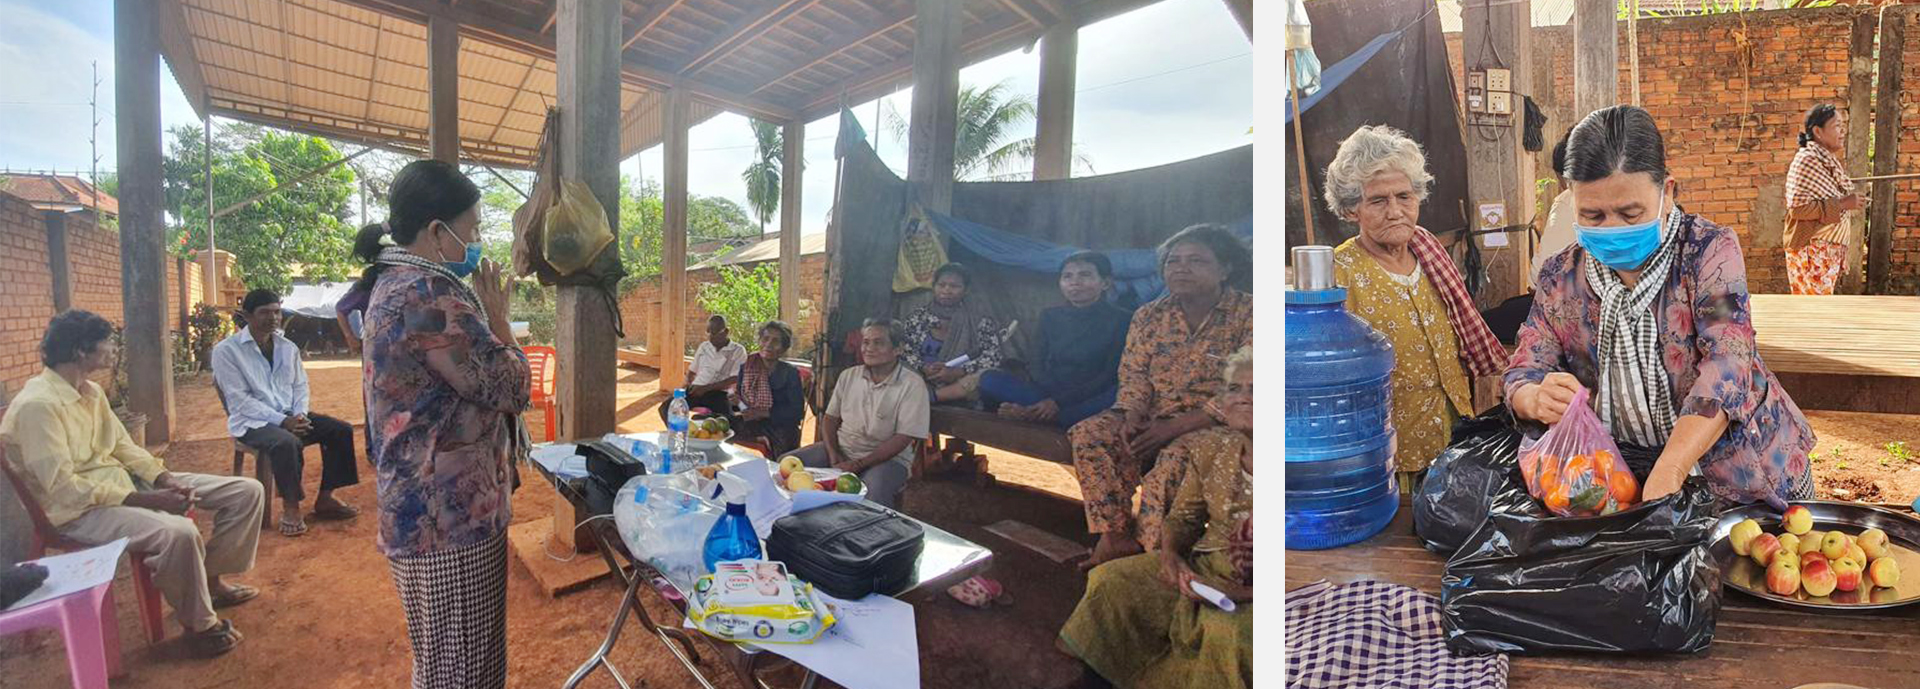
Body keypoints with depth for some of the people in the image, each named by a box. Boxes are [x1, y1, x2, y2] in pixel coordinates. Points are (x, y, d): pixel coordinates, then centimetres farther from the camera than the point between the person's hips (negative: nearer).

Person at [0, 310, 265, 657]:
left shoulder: (91, 391, 9)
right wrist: (147, 500, -26)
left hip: (124, 482, 9)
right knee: (179, 532, -38)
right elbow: (63, 488, -24)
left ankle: (211, 579, 16)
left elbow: (123, 445, 11)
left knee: (247, 492, -2)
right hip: (81, 508, -9)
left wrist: (165, 479, -7)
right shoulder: (38, 404, -20)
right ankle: (199, 625, -14)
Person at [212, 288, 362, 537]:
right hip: (252, 421, -6)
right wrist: (281, 420, -22)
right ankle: (290, 506, -17)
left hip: (290, 416, 6)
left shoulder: (288, 347, 10)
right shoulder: (226, 350, -8)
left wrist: (299, 414, -9)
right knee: (286, 442, -36)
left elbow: (300, 385, 12)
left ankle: (325, 498, -4)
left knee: (341, 430, -12)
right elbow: (239, 400, -14)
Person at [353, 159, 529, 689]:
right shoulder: (429, 294, -21)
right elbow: (509, 388, -18)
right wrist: (497, 316, -5)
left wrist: (481, 314, 10)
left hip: (418, 513, 11)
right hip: (452, 521, -11)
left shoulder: (391, 285, 13)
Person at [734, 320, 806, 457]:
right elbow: (740, 403, 16)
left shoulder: (790, 373, -3)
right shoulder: (746, 368, 9)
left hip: (781, 426, -3)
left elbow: (798, 411, -9)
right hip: (750, 424, 3)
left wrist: (764, 413, -19)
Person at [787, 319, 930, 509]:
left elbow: (902, 438, -14)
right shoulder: (848, 376, 8)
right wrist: (834, 455, -8)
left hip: (887, 457, -5)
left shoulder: (912, 385, -10)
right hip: (841, 449, 6)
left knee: (873, 493, -38)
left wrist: (857, 465, -18)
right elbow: (830, 418, 11)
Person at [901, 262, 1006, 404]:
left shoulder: (979, 318, 2)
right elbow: (907, 352, 7)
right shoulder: (918, 317, 9)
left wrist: (956, 372, -17)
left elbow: (992, 357, -4)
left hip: (961, 380, -1)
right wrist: (924, 368, -15)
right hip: (924, 381, 1)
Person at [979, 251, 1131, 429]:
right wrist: (1049, 401, -15)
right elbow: (1040, 362, 8)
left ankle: (1036, 415, -39)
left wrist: (1059, 401, -20)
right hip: (1047, 395, 3)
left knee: (1120, 394, -38)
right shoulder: (1050, 317, 13)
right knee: (990, 379, -18)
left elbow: (1113, 376, -8)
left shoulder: (1123, 320, -1)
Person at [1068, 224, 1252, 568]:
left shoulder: (1248, 314, -7)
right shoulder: (1149, 316, 10)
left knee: (1176, 456, -36)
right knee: (1088, 435, -17)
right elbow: (1134, 375, 8)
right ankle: (1115, 537, -20)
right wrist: (1133, 417, -16)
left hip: (1212, 423, -5)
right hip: (1154, 416, 5)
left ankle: (1147, 548, -21)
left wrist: (1175, 426, -21)